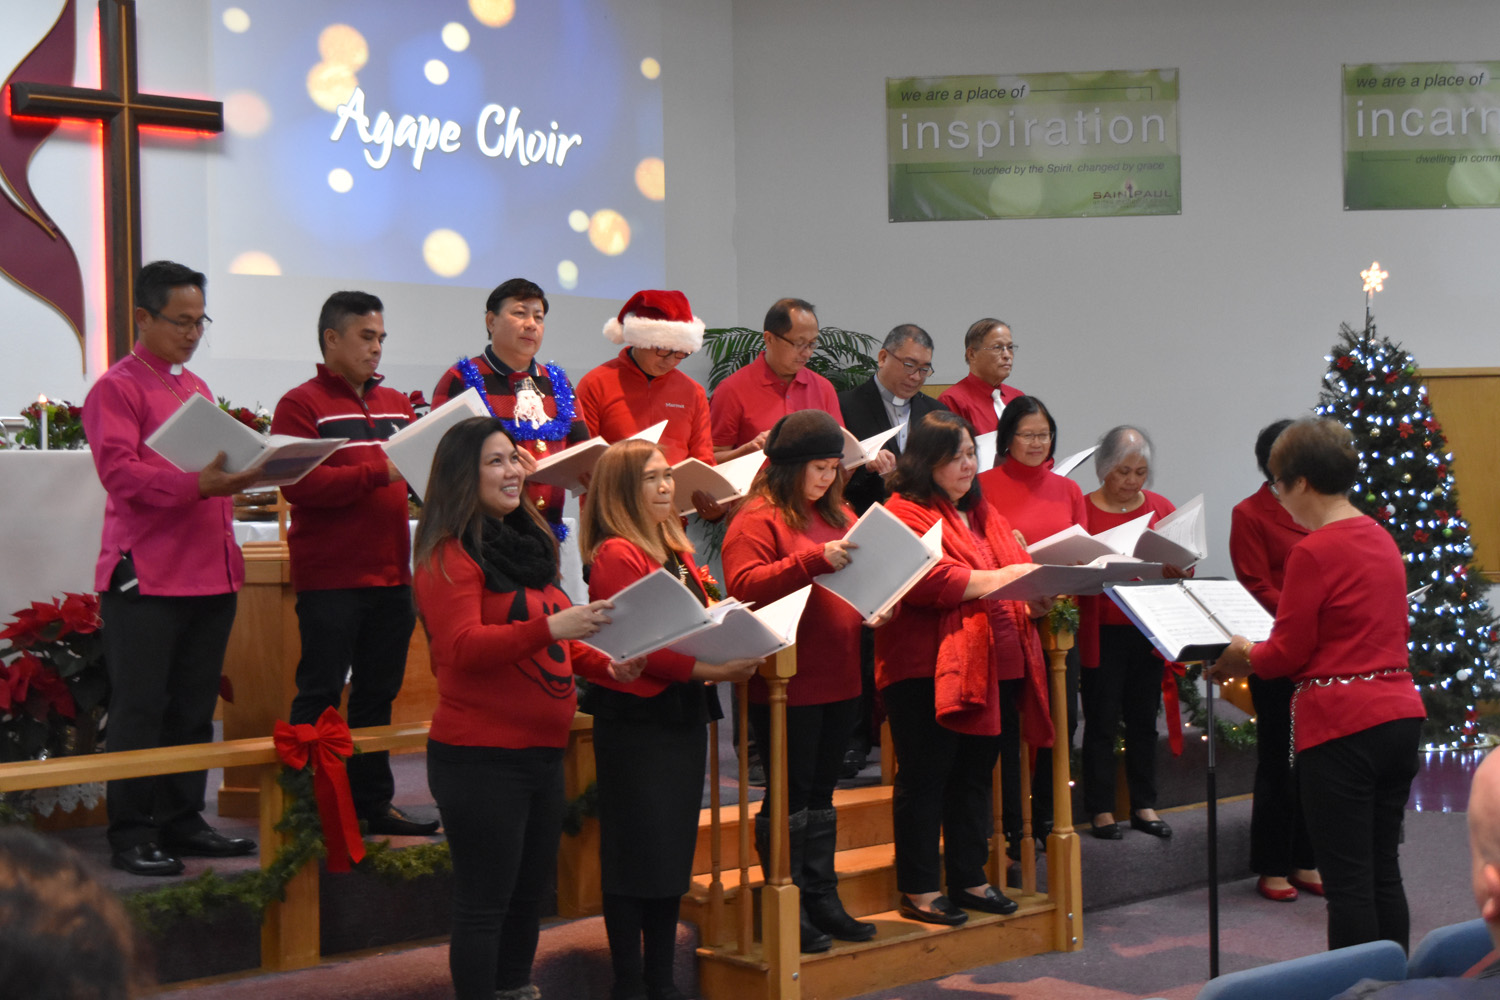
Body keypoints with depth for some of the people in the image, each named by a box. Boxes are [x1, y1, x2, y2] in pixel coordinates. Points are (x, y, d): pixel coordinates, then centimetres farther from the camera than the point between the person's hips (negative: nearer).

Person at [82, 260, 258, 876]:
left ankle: (181, 821, 21)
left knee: (194, 709, 12)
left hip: (210, 574, 8)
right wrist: (197, 484, -29)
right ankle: (131, 836, 3)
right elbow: (119, 471, -18)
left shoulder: (197, 389, 20)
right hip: (146, 577, -7)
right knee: (140, 710, -3)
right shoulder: (117, 388, -5)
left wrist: (243, 473, 10)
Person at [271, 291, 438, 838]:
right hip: (329, 580, -6)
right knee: (319, 695, 0)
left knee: (378, 693, 12)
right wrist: (381, 472, -21)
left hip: (389, 575, 6)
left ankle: (372, 801, 20)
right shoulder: (300, 405, -4)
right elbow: (299, 484, -17)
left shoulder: (396, 404, 17)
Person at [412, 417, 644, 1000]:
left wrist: (604, 664, 8)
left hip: (542, 752, 9)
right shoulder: (449, 556, -11)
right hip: (481, 756, -9)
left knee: (530, 891, 17)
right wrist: (549, 627, -33)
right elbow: (461, 647, -23)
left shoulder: (525, 543, 16)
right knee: (485, 901, -2)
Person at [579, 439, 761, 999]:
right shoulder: (616, 555, -13)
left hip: (683, 714, 9)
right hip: (636, 720, -8)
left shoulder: (675, 548, 14)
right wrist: (714, 671, -25)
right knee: (636, 857, -1)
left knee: (674, 854, 13)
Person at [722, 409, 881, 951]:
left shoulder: (837, 515, 16)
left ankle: (822, 899, 21)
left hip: (839, 679, 8)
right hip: (785, 685, -7)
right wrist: (814, 559, -28)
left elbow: (865, 573, 24)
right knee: (790, 795, -1)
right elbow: (743, 587, -22)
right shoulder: (758, 519, -9)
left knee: (821, 792, 14)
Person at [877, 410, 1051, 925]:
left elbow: (1016, 567, 21)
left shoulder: (982, 511, 20)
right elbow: (922, 579, -19)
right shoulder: (904, 513, -6)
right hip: (928, 668, -8)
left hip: (991, 665, 8)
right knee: (924, 775, -1)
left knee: (975, 773, 13)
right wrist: (990, 580, -24)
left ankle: (969, 878, 23)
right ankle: (918, 889, 6)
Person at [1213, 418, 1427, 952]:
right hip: (1400, 712, 8)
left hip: (1342, 725, -8)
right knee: (1384, 872, 16)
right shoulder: (1382, 539, 11)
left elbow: (1287, 653, -11)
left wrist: (1243, 656, 10)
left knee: (1348, 882, -2)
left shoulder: (1313, 552, -14)